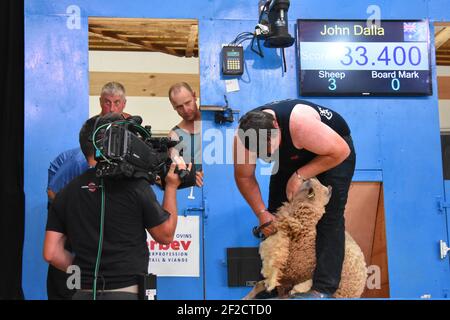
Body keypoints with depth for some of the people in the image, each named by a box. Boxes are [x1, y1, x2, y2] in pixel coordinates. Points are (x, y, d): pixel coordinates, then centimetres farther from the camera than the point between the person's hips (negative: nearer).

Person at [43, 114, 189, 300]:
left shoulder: (65, 193, 0)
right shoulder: (135, 186, -10)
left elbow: (51, 253, -1)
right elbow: (166, 235, 2)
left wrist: (84, 270, 13)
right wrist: (171, 186, 8)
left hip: (84, 293, 3)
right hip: (128, 291, -3)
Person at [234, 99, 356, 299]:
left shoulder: (300, 123, -42)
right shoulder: (243, 136, -27)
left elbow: (340, 151, -30)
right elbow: (244, 177, -11)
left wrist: (300, 175, -30)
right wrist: (262, 213, -19)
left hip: (334, 150, -5)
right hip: (294, 155, 5)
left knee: (329, 215, -19)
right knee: (276, 213, -1)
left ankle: (324, 288, -20)